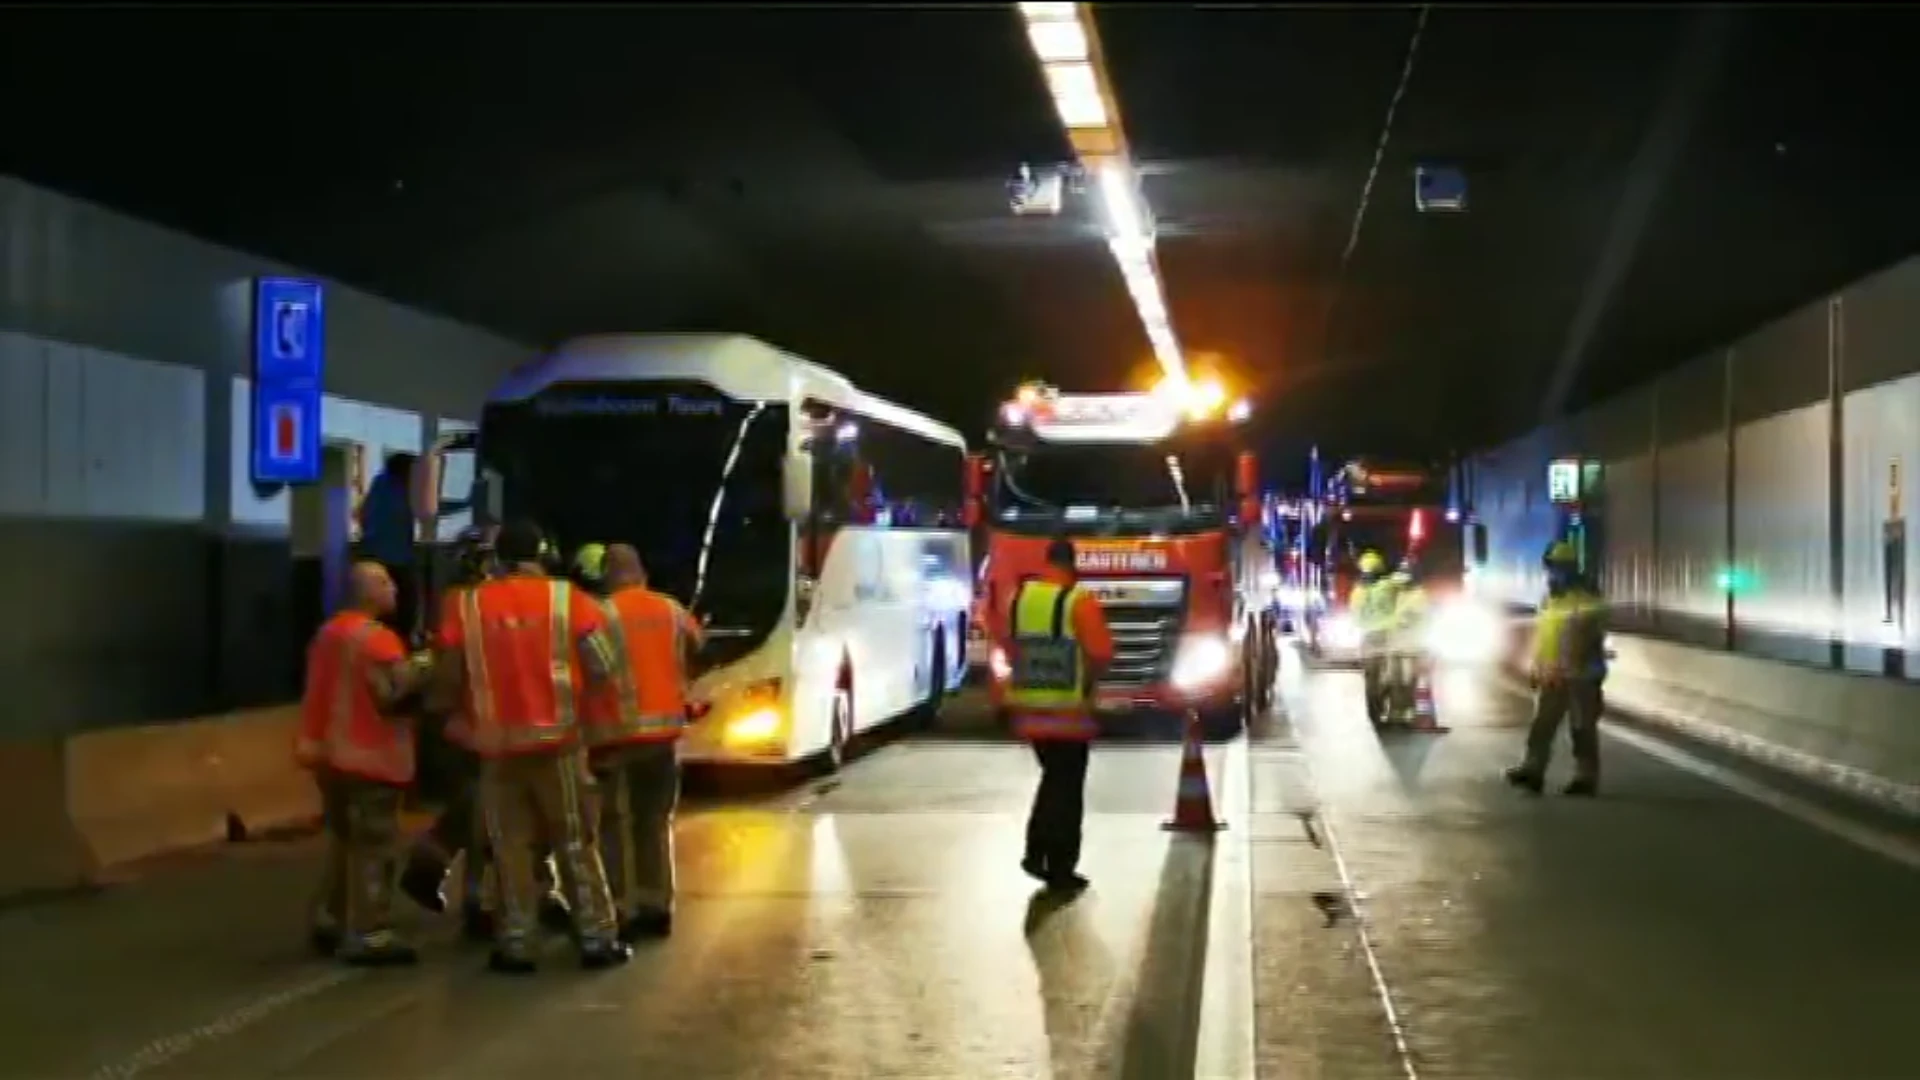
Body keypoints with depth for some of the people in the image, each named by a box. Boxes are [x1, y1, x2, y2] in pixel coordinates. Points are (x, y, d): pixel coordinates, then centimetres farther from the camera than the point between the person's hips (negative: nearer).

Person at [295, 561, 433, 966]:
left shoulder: (328, 633, 12)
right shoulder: (377, 638, -17)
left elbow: (318, 691, 17)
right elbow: (396, 694, -22)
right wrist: (420, 669, -7)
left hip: (332, 753, 9)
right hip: (371, 757, -9)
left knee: (343, 841, 20)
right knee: (372, 847, -5)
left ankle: (329, 921, 25)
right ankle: (368, 935, -5)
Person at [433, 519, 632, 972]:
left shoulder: (467, 606, -1)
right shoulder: (566, 598, -4)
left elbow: (452, 674, 3)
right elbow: (602, 666, -6)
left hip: (497, 741, 1)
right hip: (557, 736, -1)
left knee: (510, 846, 9)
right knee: (576, 841, 8)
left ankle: (516, 945, 9)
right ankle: (597, 938, 10)